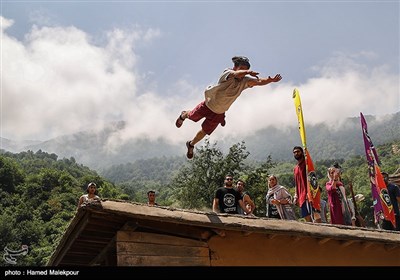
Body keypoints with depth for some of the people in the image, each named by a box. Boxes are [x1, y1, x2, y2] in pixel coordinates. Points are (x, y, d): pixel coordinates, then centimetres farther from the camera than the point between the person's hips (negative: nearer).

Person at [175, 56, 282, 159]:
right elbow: (236, 74, -53)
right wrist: (248, 72, -71)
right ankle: (183, 115, 60)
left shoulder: (245, 81, -17)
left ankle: (191, 144, 41)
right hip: (209, 104, -3)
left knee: (204, 132, 12)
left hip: (218, 113, 3)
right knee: (192, 116, 21)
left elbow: (259, 81, -31)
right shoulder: (227, 73, -30)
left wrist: (271, 80, -50)